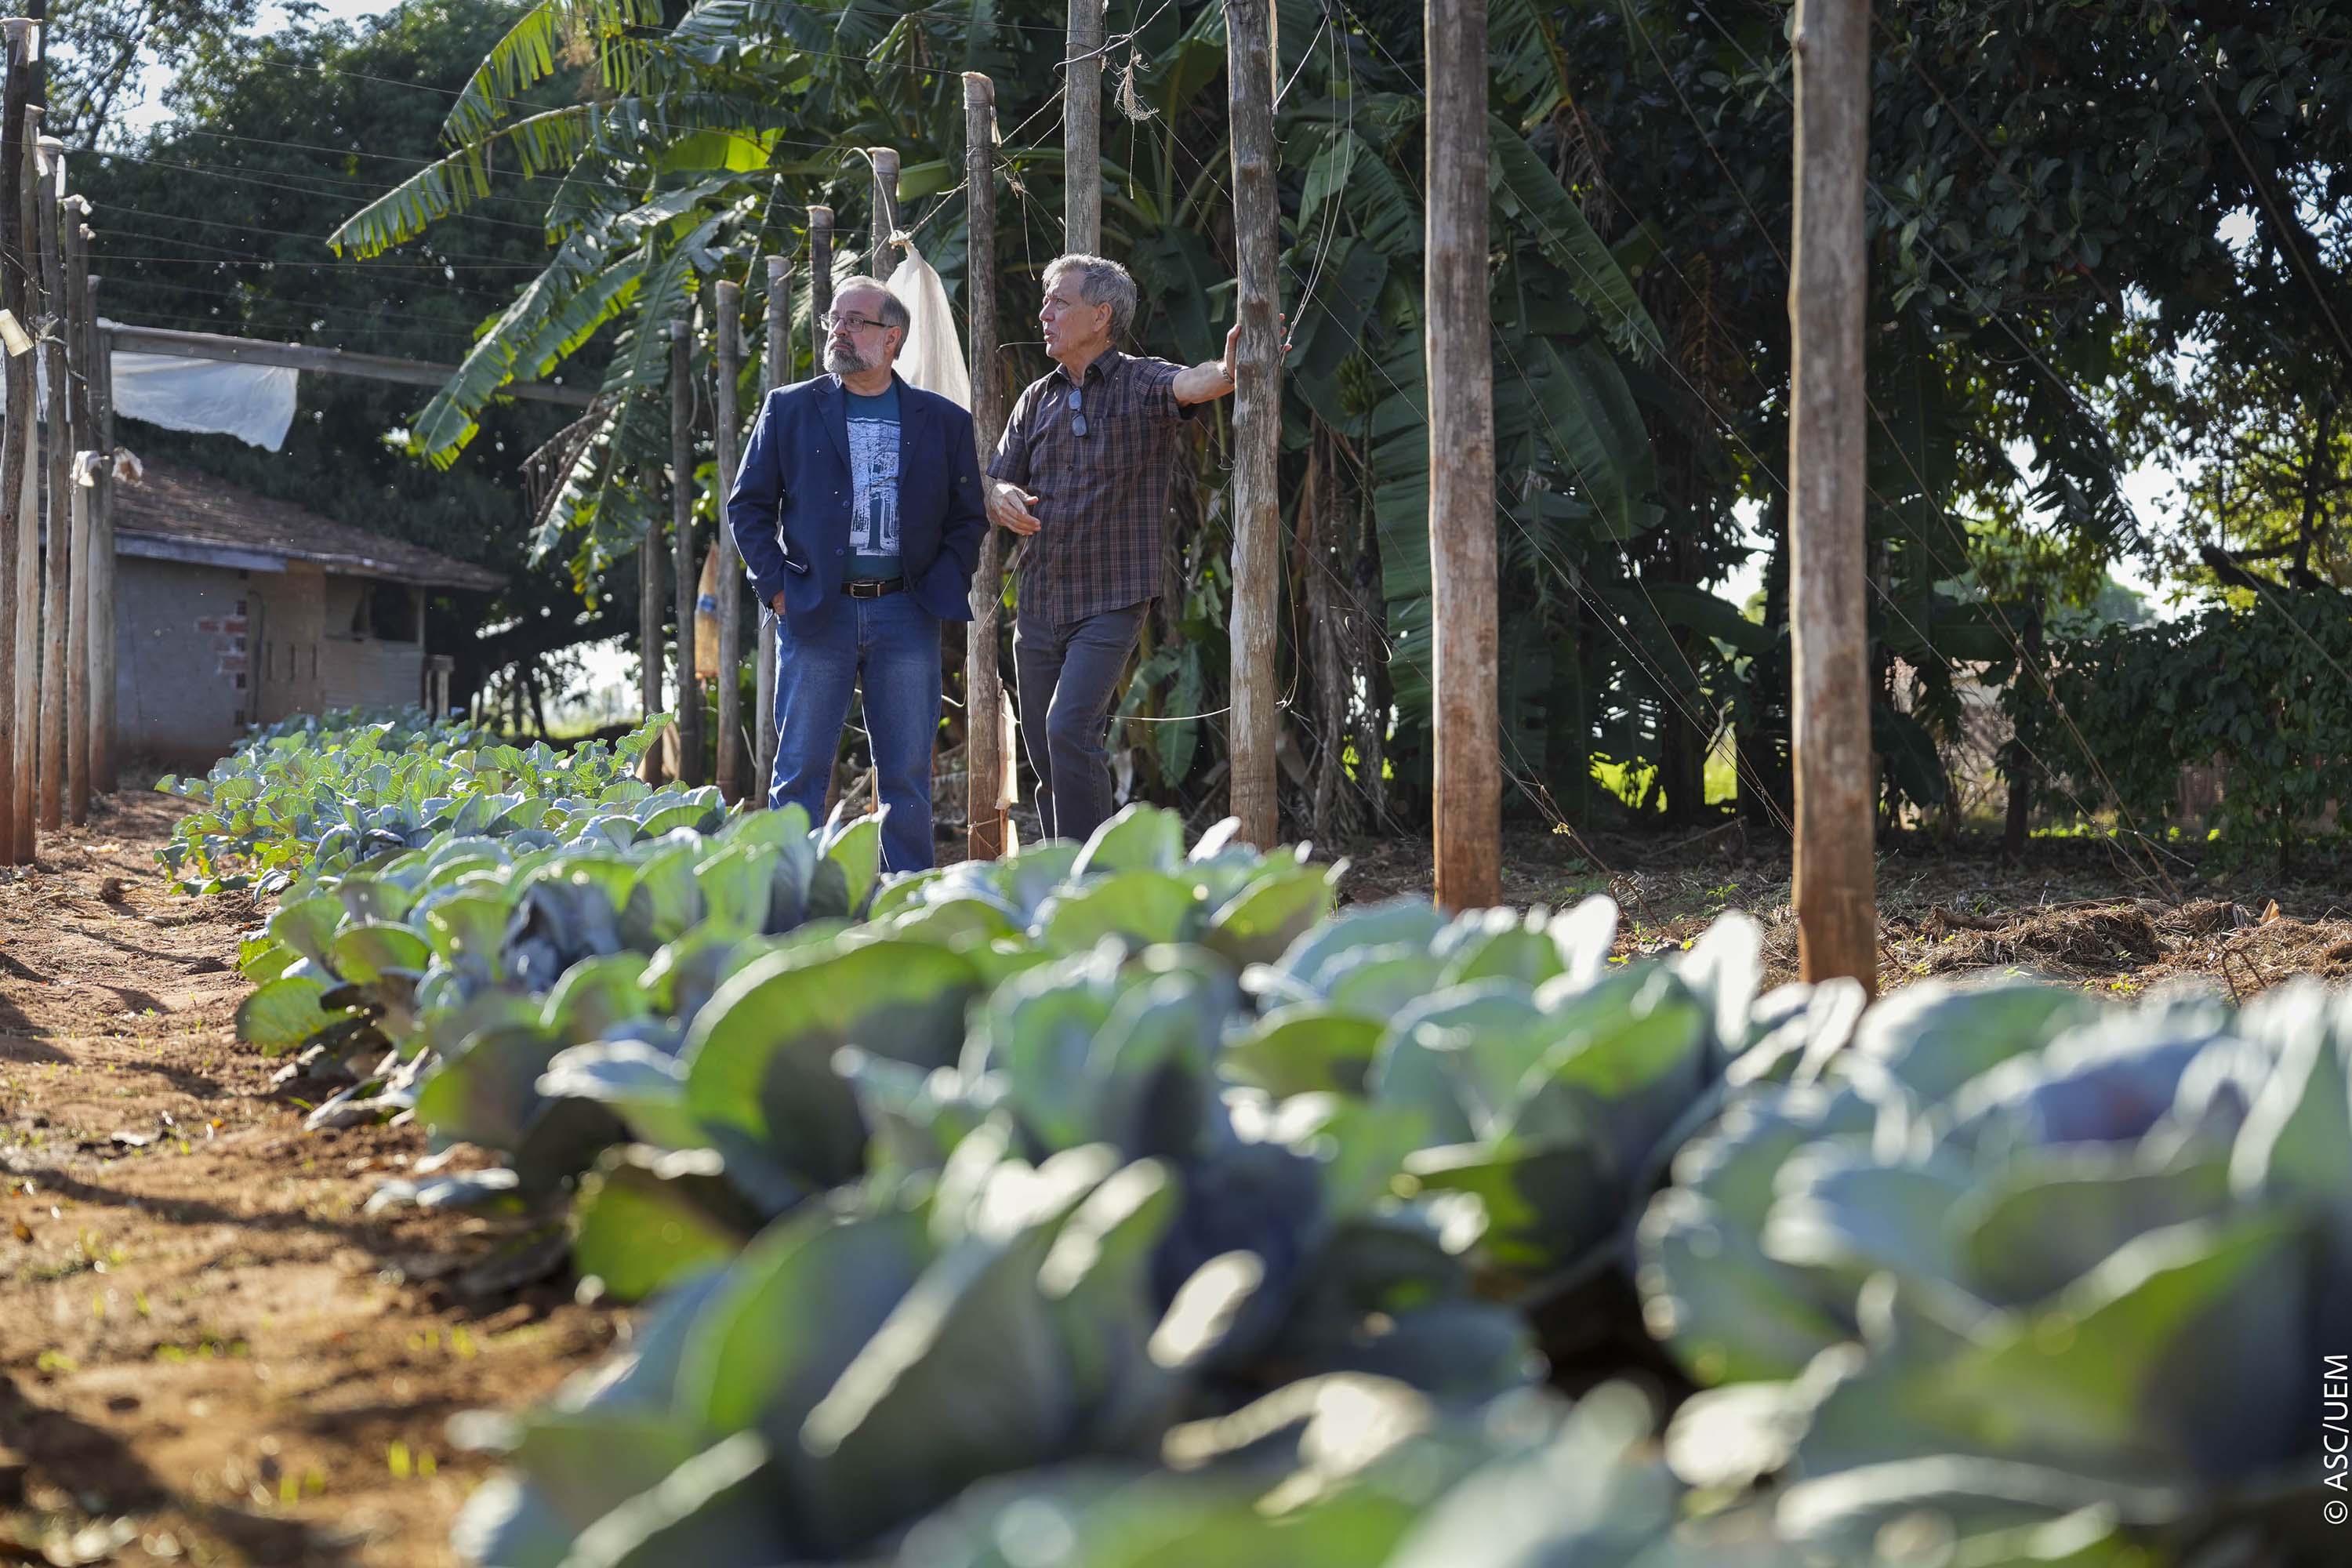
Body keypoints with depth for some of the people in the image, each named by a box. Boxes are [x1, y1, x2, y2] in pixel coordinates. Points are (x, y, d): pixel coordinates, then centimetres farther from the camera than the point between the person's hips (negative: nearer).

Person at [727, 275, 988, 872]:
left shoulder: (943, 421, 8)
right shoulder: (789, 409, 6)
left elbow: (969, 516, 12)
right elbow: (748, 505, 8)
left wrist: (944, 588, 0)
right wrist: (776, 586, -2)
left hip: (906, 613, 1)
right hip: (816, 610, -1)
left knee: (908, 776, 5)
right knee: (800, 771, 0)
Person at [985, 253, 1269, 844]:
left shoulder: (1142, 384, -7)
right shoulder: (1037, 399, 11)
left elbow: (1192, 383, -29)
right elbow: (995, 482, 12)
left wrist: (1227, 371, -53)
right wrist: (1002, 499, -14)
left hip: (1111, 604, -6)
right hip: (1038, 606, 6)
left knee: (1069, 729, -22)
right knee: (1047, 762, 10)